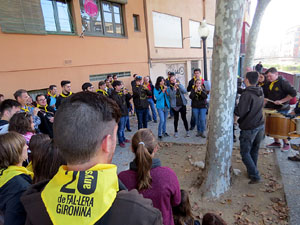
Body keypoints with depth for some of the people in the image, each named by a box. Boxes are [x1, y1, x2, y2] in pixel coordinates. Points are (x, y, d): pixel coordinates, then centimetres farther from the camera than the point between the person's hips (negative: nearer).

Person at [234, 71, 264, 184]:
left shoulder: (246, 94, -20)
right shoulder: (260, 92, 5)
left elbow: (240, 112, -22)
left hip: (249, 128, -7)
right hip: (260, 126, 8)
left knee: (245, 153, 5)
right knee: (254, 151, 19)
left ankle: (255, 176, 6)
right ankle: (252, 172, 32)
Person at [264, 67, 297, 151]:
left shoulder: (283, 82, -14)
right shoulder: (270, 83, 9)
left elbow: (293, 93, -17)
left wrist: (281, 101, -21)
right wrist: (265, 101, 5)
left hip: (282, 109, -7)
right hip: (271, 109, 7)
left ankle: (286, 144, 15)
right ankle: (276, 142, 25)